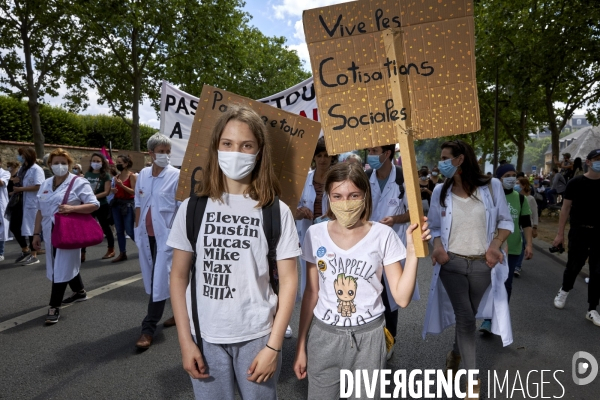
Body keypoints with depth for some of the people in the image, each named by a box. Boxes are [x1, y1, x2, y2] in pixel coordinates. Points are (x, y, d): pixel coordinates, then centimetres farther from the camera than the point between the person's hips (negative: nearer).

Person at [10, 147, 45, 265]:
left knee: (31, 229, 0)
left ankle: (34, 256, 13)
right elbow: (17, 181, 26)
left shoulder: (36, 169, -12)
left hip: (31, 204, -9)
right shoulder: (22, 168, 13)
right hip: (20, 202, 9)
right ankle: (25, 250, 30)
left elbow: (38, 187, -22)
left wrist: (20, 188, -17)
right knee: (14, 227, 12)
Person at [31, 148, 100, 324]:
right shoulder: (45, 184, 11)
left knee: (62, 268, -4)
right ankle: (79, 292, 36)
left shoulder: (79, 182, -8)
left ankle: (54, 307, 4)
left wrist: (72, 208, -25)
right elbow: (40, 210, 14)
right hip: (51, 233, 6)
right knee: (67, 264, 16)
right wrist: (36, 233, 12)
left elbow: (94, 204, -13)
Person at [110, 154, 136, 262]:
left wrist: (122, 185, -22)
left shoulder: (132, 176, -8)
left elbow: (134, 191, -14)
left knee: (130, 230, -7)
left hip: (128, 204, -7)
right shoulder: (117, 176, 10)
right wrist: (113, 190, -2)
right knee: (119, 230, 8)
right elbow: (116, 190, 19)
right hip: (117, 203, 7)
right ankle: (122, 254, 15)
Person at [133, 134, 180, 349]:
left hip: (166, 234, -6)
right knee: (154, 278, 15)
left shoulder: (176, 175, -8)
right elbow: (138, 204, 14)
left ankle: (148, 329, 3)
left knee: (160, 279, -4)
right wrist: (137, 228, 10)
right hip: (146, 234, 6)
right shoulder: (143, 174, 7)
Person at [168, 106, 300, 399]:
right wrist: (185, 341, -2)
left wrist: (273, 345, -8)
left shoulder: (276, 211, -6)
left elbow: (288, 280, -4)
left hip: (257, 336, -1)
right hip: (205, 337, 1)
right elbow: (179, 276, 2)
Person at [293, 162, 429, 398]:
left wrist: (412, 250, -20)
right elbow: (311, 293, 2)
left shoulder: (383, 235, -10)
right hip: (324, 335, 2)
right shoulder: (316, 235, -6)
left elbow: (402, 298, -11)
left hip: (368, 336, -1)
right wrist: (301, 345, 4)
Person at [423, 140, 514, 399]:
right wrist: (437, 245, -9)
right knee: (466, 318, -2)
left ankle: (455, 355, 42)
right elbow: (434, 226, 10)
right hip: (451, 263, 0)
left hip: (481, 264, 0)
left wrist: (495, 245, -12)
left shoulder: (491, 186, -3)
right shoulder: (440, 191, 1)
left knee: (467, 317, 14)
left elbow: (506, 221, 4)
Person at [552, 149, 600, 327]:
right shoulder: (576, 183, -5)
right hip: (579, 231, -2)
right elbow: (566, 208, -3)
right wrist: (560, 233, -6)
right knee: (573, 267, 6)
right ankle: (564, 290, 37)